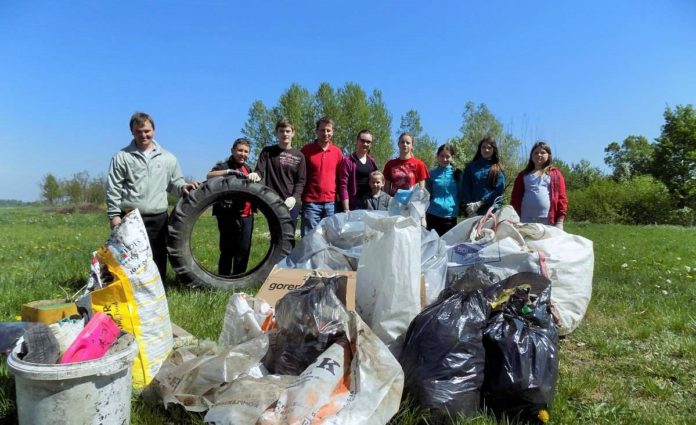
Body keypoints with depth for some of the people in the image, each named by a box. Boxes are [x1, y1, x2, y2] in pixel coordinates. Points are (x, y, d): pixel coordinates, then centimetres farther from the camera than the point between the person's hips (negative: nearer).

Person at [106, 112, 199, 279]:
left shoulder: (167, 158, 10)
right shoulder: (122, 157, 4)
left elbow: (174, 182, 15)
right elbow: (113, 189, 2)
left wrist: (182, 187, -8)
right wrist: (114, 214, -5)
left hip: (159, 219, 2)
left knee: (158, 259, 8)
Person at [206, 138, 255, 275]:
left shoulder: (248, 169, 18)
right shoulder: (224, 166, -2)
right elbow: (209, 175, -23)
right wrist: (229, 171, -35)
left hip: (247, 215, 6)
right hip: (229, 215, -6)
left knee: (244, 249, 10)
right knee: (228, 250, -2)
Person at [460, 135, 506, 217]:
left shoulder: (498, 169, 9)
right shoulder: (471, 166, 11)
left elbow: (499, 190, -2)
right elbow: (465, 188, 5)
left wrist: (479, 203, -11)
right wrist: (469, 207, -9)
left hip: (492, 212, 0)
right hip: (473, 212, 1)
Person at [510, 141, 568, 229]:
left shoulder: (555, 174, 12)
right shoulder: (523, 174, 15)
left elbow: (561, 197, 5)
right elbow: (515, 197, 10)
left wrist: (560, 221, -3)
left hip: (548, 221, -1)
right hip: (525, 220, 2)